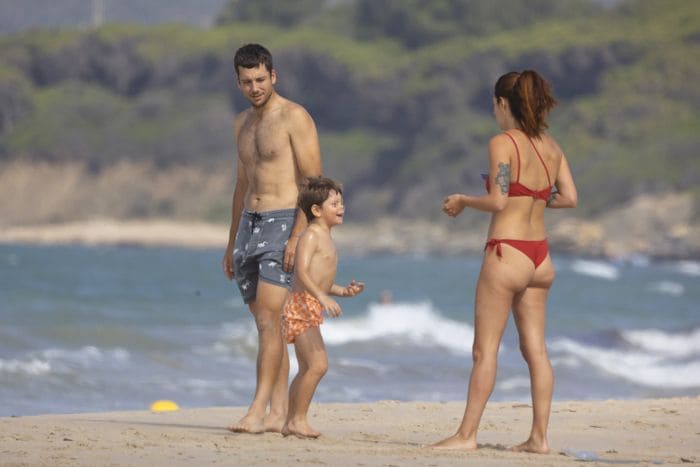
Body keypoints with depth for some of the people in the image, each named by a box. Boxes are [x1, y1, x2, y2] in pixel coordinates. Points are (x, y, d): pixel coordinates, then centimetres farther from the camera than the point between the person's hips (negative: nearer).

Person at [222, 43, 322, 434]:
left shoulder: (295, 118, -9)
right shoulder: (243, 124, 15)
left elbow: (314, 182, -14)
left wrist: (298, 236, -22)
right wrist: (231, 243, 21)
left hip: (284, 225, -8)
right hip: (249, 225, 8)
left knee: (269, 320, -16)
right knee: (268, 324, 8)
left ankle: (258, 412, -21)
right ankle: (279, 413, 10)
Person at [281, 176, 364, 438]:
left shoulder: (326, 239, 20)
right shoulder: (311, 235, -10)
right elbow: (303, 272, -23)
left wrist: (344, 291, 12)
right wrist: (323, 297, -34)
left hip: (311, 309, 11)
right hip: (301, 306, -11)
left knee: (307, 369, 13)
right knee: (318, 365, -18)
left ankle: (291, 423, 19)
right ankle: (299, 419, -13)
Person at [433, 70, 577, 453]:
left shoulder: (503, 143, -12)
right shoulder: (550, 145, 8)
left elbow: (497, 201, -18)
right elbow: (569, 197, 9)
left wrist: (463, 201, -2)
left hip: (507, 252, -7)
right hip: (539, 255, 7)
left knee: (485, 349, -2)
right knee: (535, 349, 8)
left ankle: (467, 434, -1)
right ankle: (539, 436, 8)